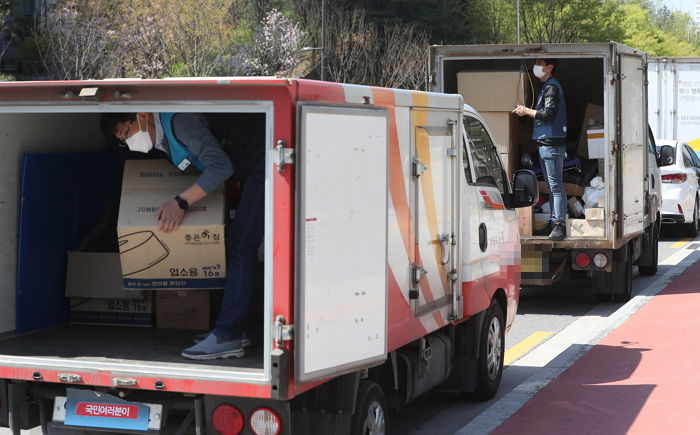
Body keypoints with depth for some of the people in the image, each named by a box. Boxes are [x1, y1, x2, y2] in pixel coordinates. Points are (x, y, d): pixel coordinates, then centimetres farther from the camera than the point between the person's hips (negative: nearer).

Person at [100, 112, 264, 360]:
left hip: (263, 162, -11)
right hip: (251, 172, 11)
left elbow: (221, 166, -28)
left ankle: (227, 337, -16)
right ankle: (234, 329, 18)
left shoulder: (179, 121, -21)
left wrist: (181, 202, -27)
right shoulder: (163, 142, 12)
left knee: (240, 246, -14)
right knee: (235, 244, 13)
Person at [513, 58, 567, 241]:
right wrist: (527, 111, 15)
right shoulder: (546, 86, 20)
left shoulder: (552, 87, -11)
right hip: (545, 142, 11)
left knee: (556, 185, -13)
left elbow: (548, 114, -19)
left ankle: (559, 224, -16)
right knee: (551, 185, 12)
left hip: (552, 142, -11)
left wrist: (526, 111, -10)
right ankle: (554, 221, 16)